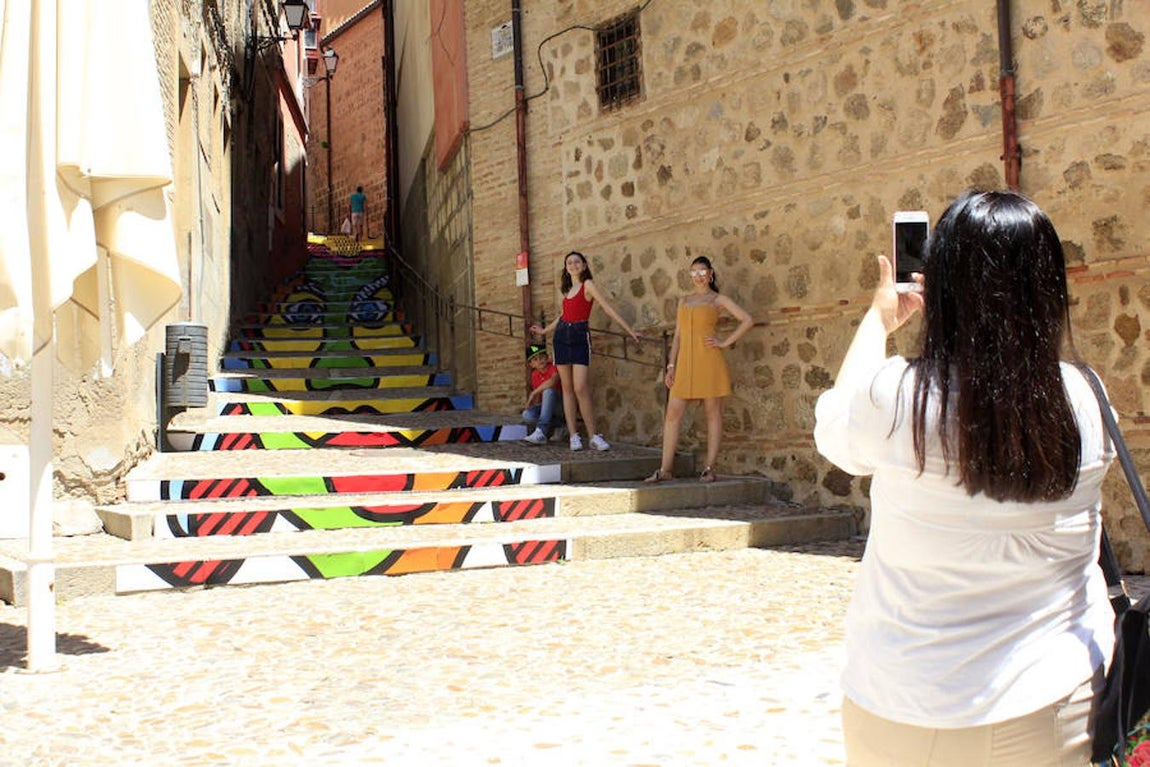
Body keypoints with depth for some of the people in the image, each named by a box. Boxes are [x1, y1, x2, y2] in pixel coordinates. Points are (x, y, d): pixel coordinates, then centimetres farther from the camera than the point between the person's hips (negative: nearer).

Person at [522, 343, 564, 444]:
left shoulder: (553, 367, -11)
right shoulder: (535, 375, 7)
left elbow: (553, 381, -35)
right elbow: (537, 401, 9)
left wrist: (534, 393, -27)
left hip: (561, 406, -5)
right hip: (545, 407, 5)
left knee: (548, 391, -36)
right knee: (527, 415, -25)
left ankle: (541, 432, -38)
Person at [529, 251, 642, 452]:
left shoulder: (588, 284, -5)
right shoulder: (568, 289, 15)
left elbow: (608, 308, -10)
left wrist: (630, 331, -15)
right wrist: (544, 330, 38)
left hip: (580, 337, -6)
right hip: (561, 336, 6)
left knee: (580, 388, -14)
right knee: (567, 387, 3)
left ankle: (594, 436, -8)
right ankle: (573, 435, 5)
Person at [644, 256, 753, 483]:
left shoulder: (717, 299, 4)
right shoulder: (684, 300, 18)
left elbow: (747, 320, -2)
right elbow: (677, 335, 16)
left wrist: (725, 342, -7)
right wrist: (671, 366, 9)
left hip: (708, 362, -4)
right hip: (685, 362, 4)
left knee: (713, 414, 0)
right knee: (672, 414, -3)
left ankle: (709, 469, 4)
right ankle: (665, 469, -1)